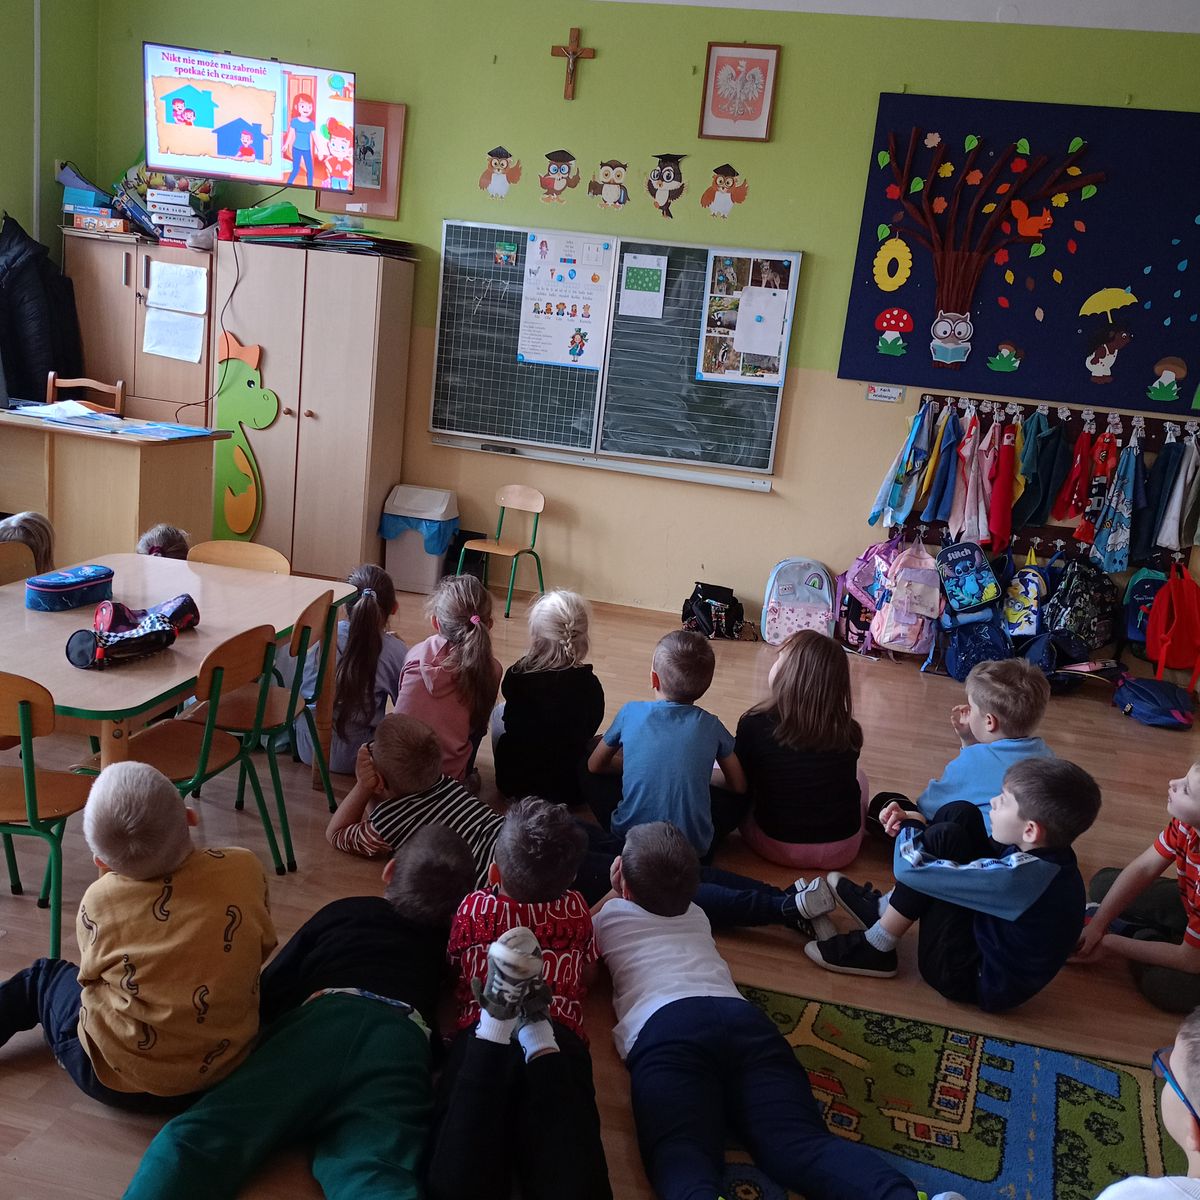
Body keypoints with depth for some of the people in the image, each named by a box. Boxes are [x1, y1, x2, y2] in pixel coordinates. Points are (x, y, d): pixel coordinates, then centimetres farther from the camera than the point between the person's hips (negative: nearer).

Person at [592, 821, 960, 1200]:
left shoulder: (610, 916, 29)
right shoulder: (695, 916, 38)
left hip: (665, 1030, -3)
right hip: (746, 1020, 4)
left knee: (681, 1154, -25)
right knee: (801, 1142, -18)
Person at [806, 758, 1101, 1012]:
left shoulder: (1020, 876, -34)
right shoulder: (1048, 851, -9)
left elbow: (912, 869, -32)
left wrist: (910, 828, -10)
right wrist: (914, 824, -5)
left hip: (977, 978, -9)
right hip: (990, 944, 9)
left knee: (943, 837, -21)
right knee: (960, 813, 0)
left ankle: (875, 949, -7)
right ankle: (884, 910, 12)